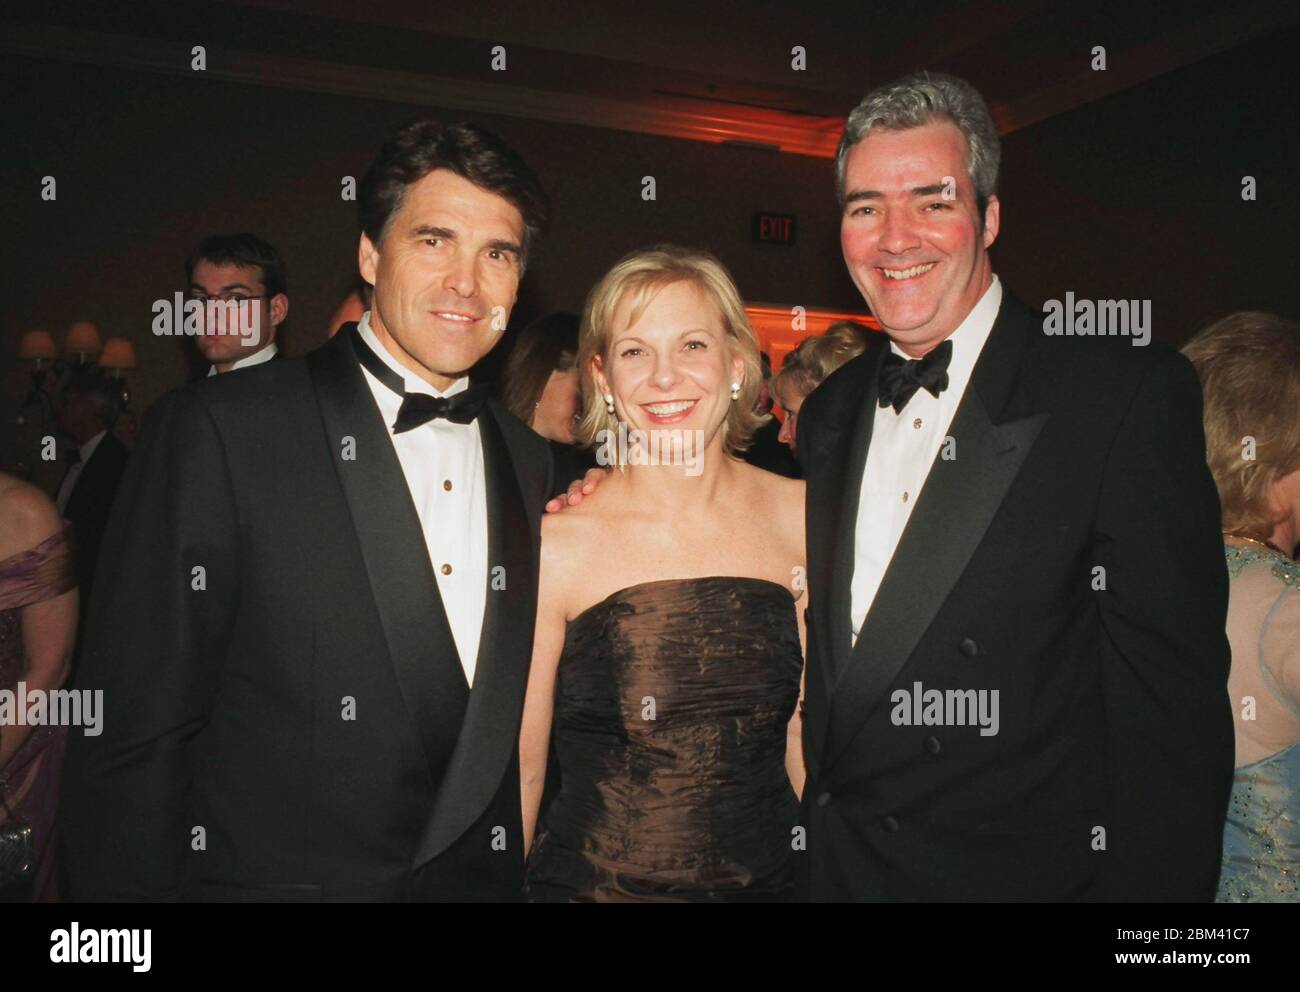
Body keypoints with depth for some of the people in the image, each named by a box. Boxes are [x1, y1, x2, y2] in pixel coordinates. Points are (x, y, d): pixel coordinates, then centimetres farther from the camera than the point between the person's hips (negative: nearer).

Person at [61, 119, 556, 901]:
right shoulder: (219, 428, -14)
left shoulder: (529, 462, 2)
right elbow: (136, 731, -13)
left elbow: (508, 721, 8)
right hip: (272, 875, -4)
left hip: (479, 874, 5)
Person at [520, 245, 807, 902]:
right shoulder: (553, 545, -15)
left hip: (769, 877, 3)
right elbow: (519, 770, -8)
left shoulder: (803, 519, -6)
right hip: (591, 884, -2)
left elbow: (806, 737, 4)